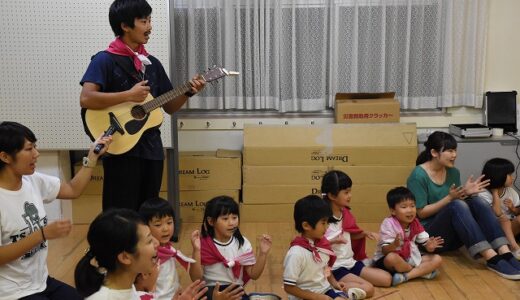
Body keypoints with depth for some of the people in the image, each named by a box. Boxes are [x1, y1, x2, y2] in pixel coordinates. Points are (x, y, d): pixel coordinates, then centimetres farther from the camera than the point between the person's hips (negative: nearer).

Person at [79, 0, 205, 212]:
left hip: (151, 149, 6)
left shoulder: (152, 63, 13)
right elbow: (86, 99, -20)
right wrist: (129, 95, -21)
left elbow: (169, 107, 16)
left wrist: (188, 92, -1)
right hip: (121, 150, -6)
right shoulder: (105, 60, -7)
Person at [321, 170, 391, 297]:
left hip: (350, 262, 8)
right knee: (367, 289, -23)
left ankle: (349, 283, 8)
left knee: (386, 279, 3)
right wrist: (333, 241, -33)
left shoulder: (345, 213, 6)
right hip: (334, 268, -8)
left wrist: (364, 234, 2)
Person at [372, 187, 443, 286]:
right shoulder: (388, 224, -19)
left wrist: (429, 246, -24)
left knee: (437, 259, -8)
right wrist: (394, 245, -45)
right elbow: (385, 250, -22)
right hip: (385, 260, -6)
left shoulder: (415, 224, -1)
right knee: (391, 258, -40)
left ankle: (405, 276, -22)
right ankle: (423, 271, -13)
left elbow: (424, 242, 0)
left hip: (411, 258, 6)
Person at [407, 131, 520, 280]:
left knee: (477, 201, -19)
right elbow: (421, 213, -13)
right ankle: (492, 259, -38)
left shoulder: (453, 172, 8)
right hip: (429, 235, -6)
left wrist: (466, 193, -9)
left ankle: (505, 254, -32)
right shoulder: (418, 175, -13)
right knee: (456, 205, -32)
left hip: (452, 235, 6)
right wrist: (450, 198, -20)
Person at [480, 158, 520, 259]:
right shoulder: (484, 194, -16)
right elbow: (497, 214, -27)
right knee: (504, 219, -33)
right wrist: (495, 192, -21)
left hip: (509, 228, 5)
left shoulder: (511, 191, 3)